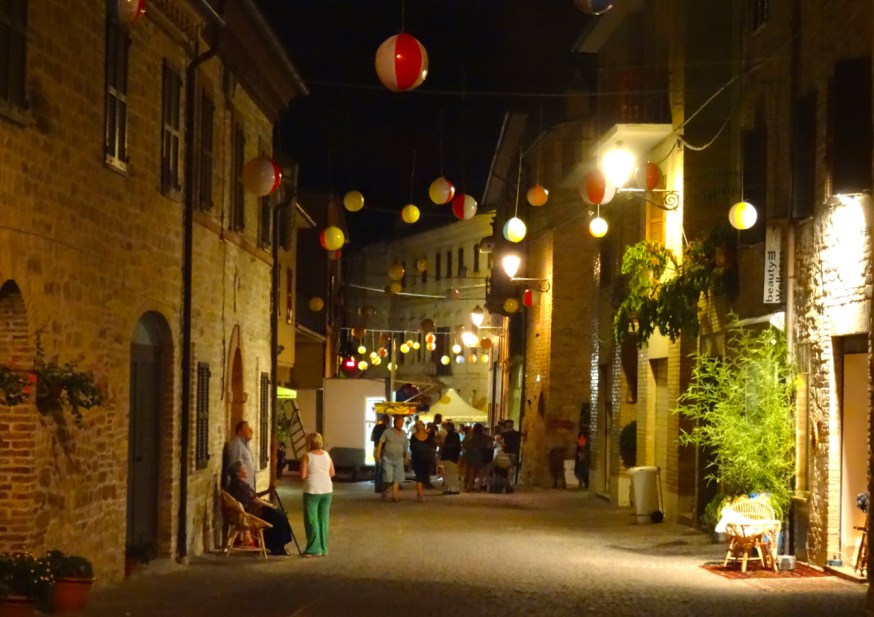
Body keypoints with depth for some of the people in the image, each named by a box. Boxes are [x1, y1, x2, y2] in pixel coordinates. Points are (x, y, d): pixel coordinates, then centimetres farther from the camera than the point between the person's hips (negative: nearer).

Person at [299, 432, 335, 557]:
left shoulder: (306, 457, -8)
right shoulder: (327, 455, 7)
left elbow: (302, 476, -12)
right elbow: (332, 473, 11)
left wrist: (310, 476, 8)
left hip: (312, 490, -5)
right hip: (327, 490, 5)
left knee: (312, 520, 2)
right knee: (323, 519, 12)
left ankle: (314, 549, 1)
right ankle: (323, 548, 15)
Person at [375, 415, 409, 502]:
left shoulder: (404, 433, 8)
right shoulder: (388, 432, -4)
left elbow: (406, 446, 15)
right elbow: (381, 442, -6)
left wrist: (406, 458, 16)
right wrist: (378, 453, -15)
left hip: (399, 459, 4)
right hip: (387, 458, -3)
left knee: (397, 478, 0)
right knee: (388, 478, -6)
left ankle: (394, 496, 3)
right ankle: (384, 491, 19)